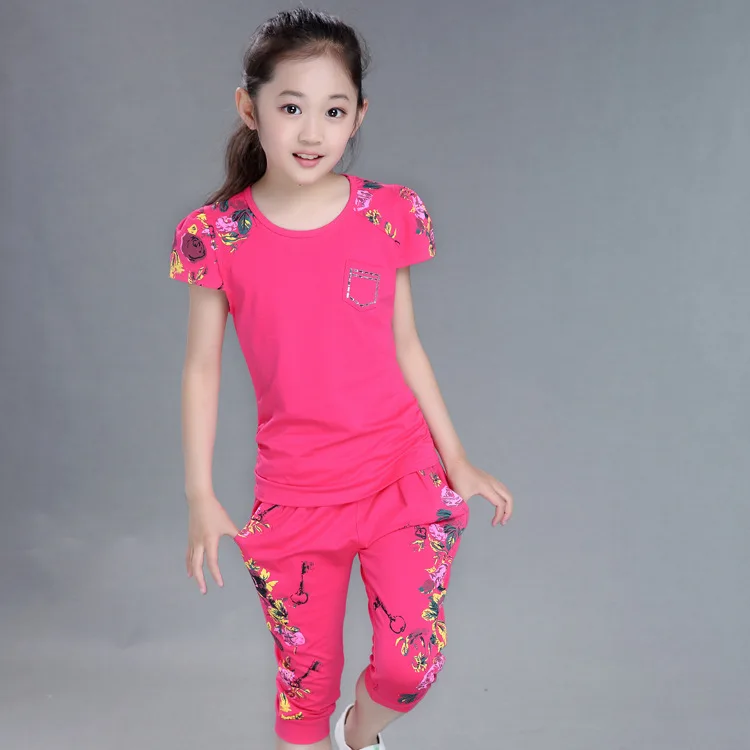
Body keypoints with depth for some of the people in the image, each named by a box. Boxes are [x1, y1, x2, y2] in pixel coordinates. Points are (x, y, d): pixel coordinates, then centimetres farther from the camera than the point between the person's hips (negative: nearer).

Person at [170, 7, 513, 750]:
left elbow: (404, 345, 5)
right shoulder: (217, 234, -6)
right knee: (305, 679, 10)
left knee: (411, 666, -2)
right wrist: (200, 497, -1)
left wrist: (457, 461, 6)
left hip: (403, 474, 1)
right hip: (293, 492, 0)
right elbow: (202, 368, 1)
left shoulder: (389, 215, -3)